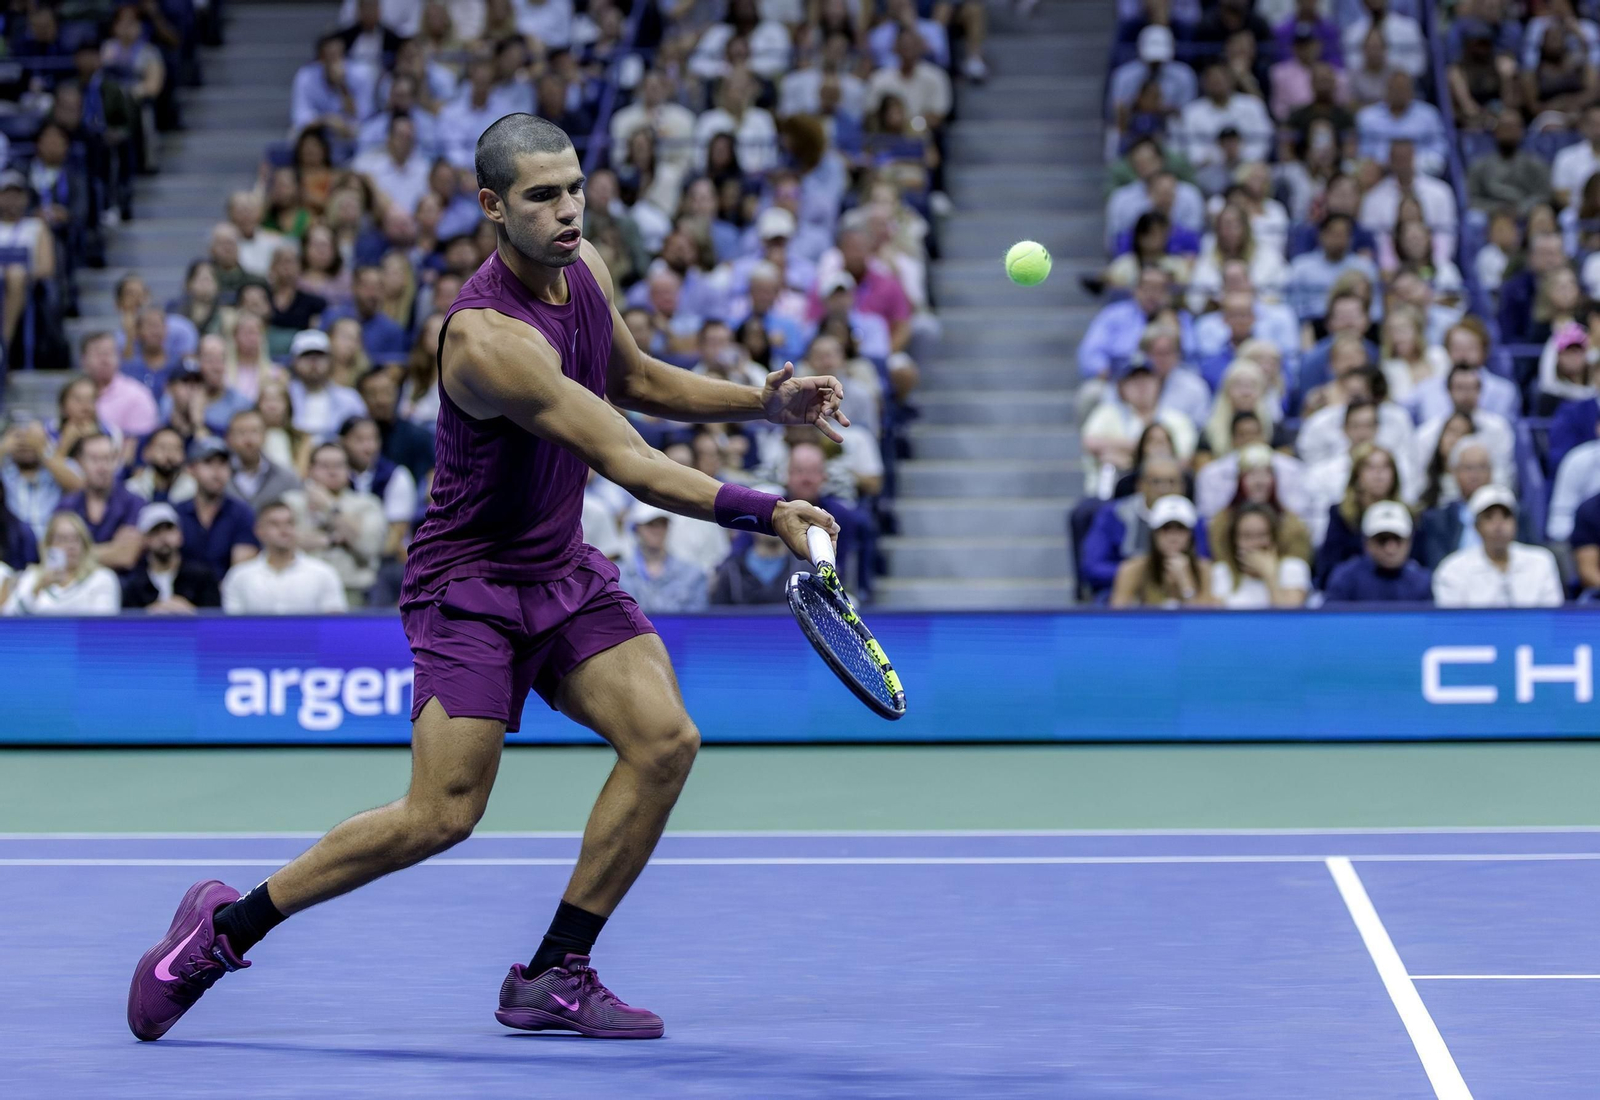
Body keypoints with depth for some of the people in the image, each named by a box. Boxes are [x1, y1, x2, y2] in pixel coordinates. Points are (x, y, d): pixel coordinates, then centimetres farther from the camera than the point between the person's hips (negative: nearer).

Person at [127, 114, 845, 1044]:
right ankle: (227, 925, 4)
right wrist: (762, 513, -39)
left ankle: (554, 977, -1)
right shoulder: (488, 336, -28)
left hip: (562, 568, 8)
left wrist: (767, 402, 6)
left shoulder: (585, 267, -1)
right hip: (471, 579, -8)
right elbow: (628, 463, -32)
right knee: (444, 814, -15)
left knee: (664, 739, -11)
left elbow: (637, 382, 18)